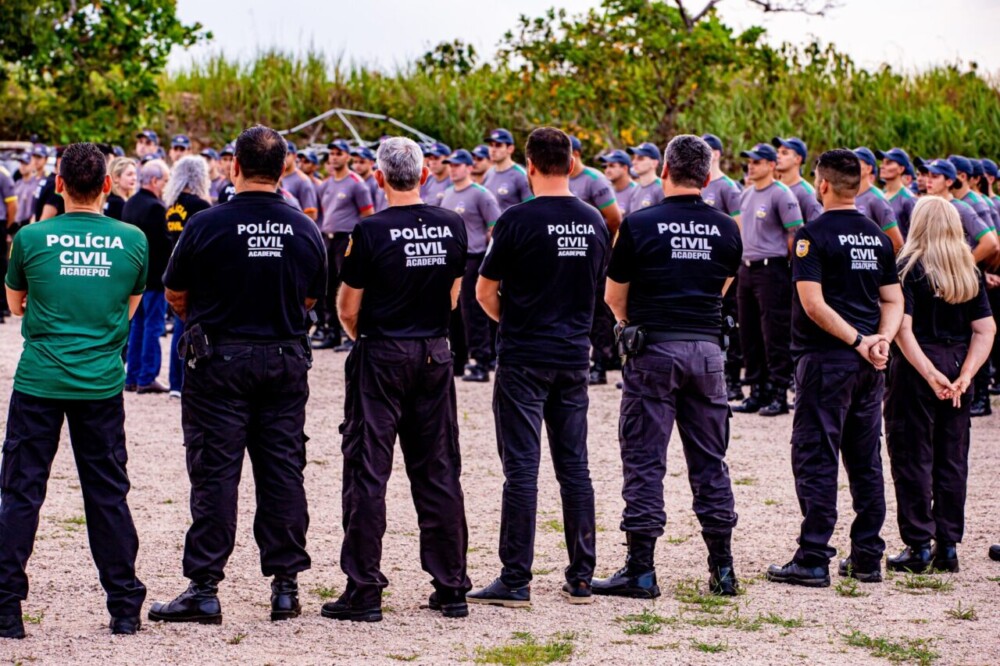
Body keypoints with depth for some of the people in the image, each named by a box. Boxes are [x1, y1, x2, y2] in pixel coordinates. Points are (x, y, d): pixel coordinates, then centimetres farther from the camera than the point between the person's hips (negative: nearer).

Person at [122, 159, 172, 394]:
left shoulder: (129, 205, 10)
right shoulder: (155, 207, -18)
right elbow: (164, 244, -18)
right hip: (154, 276, -9)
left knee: (137, 326, 13)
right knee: (153, 326, -3)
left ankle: (132, 377, 16)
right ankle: (146, 379, -3)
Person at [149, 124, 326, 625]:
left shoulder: (207, 225, -11)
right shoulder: (305, 229, 1)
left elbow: (174, 294, 0)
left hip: (219, 360, -3)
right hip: (286, 360, 3)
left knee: (215, 472, -1)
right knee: (282, 472, 8)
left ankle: (204, 588, -1)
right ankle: (285, 587, 11)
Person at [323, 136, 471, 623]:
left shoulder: (372, 232, -14)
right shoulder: (452, 227, 0)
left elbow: (348, 310, -7)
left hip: (381, 359, -5)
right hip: (435, 355, 5)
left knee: (367, 473, 0)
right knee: (439, 473, 10)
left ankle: (364, 591, 0)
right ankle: (452, 587, 13)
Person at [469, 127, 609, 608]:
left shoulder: (518, 220, -12)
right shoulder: (594, 222, 5)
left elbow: (484, 292, -4)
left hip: (524, 357, -5)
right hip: (574, 356, 5)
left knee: (521, 467, -3)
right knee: (574, 466, 10)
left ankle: (515, 581, -2)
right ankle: (581, 577, 12)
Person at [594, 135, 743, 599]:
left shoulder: (640, 225, -7)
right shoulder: (726, 229, 5)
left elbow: (614, 296, 2)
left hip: (654, 350, -4)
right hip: (707, 348, 4)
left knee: (644, 460, 0)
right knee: (710, 461, 10)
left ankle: (641, 571, -1)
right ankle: (722, 569, 12)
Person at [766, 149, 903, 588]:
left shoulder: (813, 235, -11)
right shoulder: (878, 237, 10)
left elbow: (813, 304, -18)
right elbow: (894, 301, 9)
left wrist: (859, 342, -14)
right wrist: (880, 340, -5)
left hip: (827, 359, -6)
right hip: (868, 368, 6)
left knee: (816, 460, -3)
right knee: (866, 461, 12)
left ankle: (813, 561, -4)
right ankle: (867, 557, 15)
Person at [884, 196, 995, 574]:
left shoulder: (910, 268, -8)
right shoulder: (970, 271, 5)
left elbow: (902, 327, -18)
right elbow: (985, 330, -1)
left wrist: (930, 374, -20)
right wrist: (965, 375, -8)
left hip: (916, 368, -5)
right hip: (957, 365, 5)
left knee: (913, 458, 3)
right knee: (952, 458, 11)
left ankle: (919, 546, 3)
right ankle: (948, 546, 14)